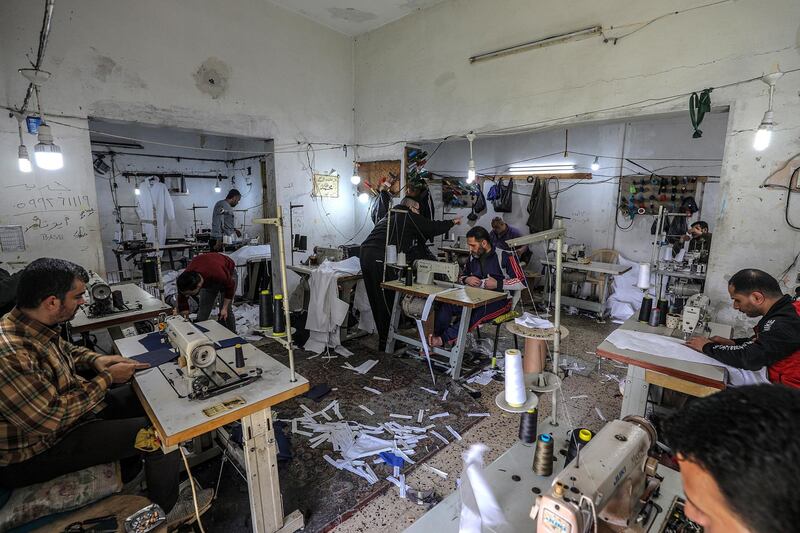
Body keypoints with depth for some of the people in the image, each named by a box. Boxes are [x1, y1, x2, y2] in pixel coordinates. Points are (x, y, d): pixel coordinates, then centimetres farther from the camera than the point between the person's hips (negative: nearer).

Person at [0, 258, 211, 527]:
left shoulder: (34, 324, -5)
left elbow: (65, 349, 16)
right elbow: (50, 419, -30)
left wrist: (96, 359, -3)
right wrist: (107, 379, -20)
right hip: (37, 452, -9)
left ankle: (129, 472, 31)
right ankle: (167, 510, 12)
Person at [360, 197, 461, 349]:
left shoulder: (388, 216, 29)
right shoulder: (408, 216, 6)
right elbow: (431, 226, 9)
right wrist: (453, 222, 24)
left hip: (364, 253, 8)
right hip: (380, 258, -8)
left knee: (376, 301, 13)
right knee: (387, 301, 1)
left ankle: (383, 337, 23)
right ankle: (386, 342, 8)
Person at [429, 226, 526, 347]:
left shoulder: (504, 256, -6)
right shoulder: (473, 257, 12)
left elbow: (521, 282, -10)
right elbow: (462, 277, 24)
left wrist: (498, 283, -18)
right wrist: (466, 279, -1)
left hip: (499, 300, -6)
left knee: (476, 314, -38)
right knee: (445, 305, -21)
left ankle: (443, 339, -41)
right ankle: (433, 337, -32)